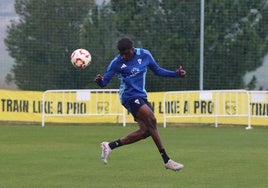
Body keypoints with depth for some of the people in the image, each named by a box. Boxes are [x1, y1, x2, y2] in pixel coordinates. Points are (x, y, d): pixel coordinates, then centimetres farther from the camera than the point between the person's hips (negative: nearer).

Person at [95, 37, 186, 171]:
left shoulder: (144, 55, 2)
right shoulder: (116, 63, -8)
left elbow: (157, 70, 16)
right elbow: (104, 82, -5)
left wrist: (176, 74, 6)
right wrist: (99, 80, -29)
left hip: (141, 97, 7)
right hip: (129, 97, -6)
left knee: (145, 131, -1)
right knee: (151, 120, -23)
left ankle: (110, 146, 9)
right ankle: (166, 161, -20)